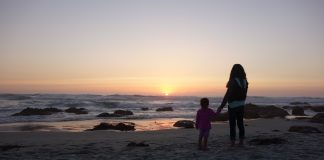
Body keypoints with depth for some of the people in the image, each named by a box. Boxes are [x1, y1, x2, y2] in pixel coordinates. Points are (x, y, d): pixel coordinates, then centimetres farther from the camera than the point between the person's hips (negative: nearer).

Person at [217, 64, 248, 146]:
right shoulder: (245, 82, 1)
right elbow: (244, 94, 10)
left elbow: (227, 95, -21)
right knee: (240, 123, 14)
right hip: (241, 105, 6)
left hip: (233, 106, -6)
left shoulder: (233, 82, -19)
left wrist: (221, 106, -17)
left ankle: (232, 142, 7)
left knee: (232, 124, 3)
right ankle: (241, 141, 19)